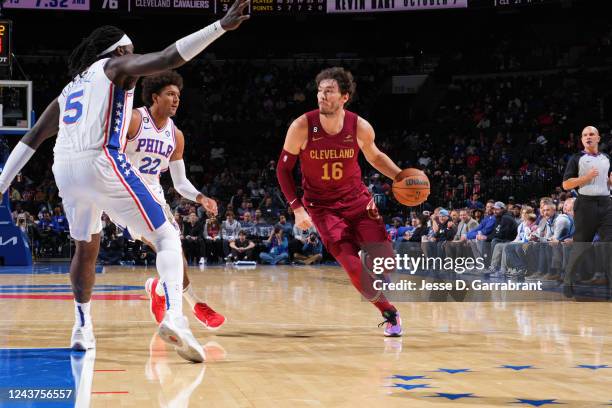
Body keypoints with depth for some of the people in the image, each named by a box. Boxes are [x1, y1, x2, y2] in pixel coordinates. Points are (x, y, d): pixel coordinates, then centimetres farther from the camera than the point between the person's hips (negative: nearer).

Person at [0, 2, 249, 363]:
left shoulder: (70, 89, 31)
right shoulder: (116, 66, 12)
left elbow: (31, 140, 30)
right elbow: (169, 58, -4)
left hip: (65, 170, 7)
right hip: (101, 163, -7)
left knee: (86, 247, 30)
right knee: (167, 237, -3)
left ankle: (82, 328, 31)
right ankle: (175, 316, -25)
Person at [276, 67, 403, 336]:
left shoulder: (360, 127, -12)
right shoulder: (302, 127, -17)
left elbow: (375, 157, 10)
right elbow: (283, 169, -5)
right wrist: (297, 208, -13)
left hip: (358, 200, 2)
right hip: (322, 206, -2)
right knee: (355, 269, -14)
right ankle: (388, 313, 11)